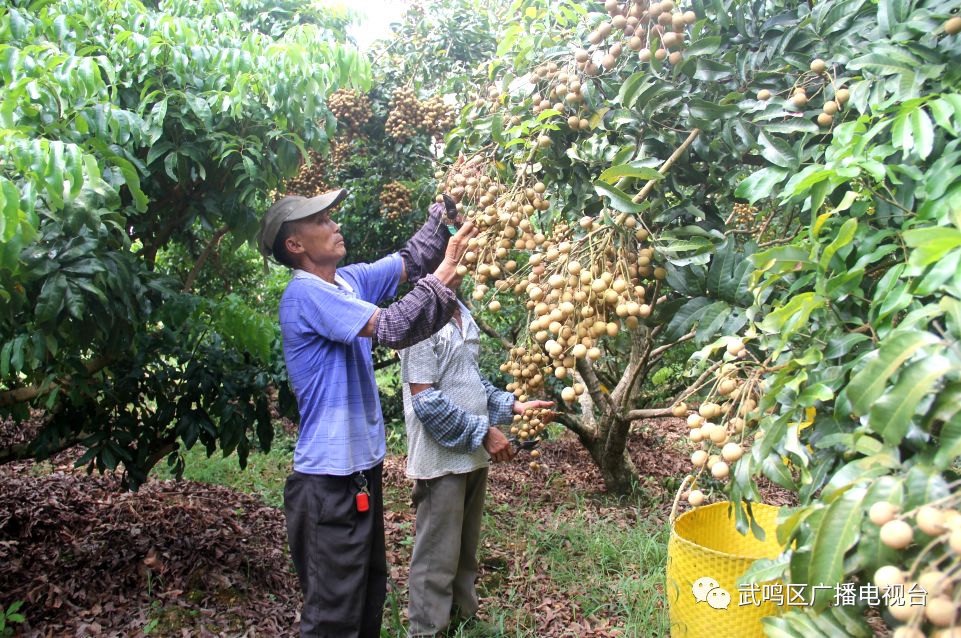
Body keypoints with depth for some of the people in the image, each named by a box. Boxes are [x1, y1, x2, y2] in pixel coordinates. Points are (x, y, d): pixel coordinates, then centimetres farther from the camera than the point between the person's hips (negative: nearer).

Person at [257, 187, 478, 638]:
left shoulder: (348, 280, 8)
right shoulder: (306, 293, -18)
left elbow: (409, 261, 12)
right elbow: (392, 327, -26)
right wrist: (447, 271, -20)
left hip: (361, 465, 9)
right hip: (330, 478, -9)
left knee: (369, 592, 22)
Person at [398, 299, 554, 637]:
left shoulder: (462, 314, 8)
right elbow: (425, 400, -21)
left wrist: (513, 405, 7)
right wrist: (483, 431, -17)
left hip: (473, 455, 8)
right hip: (442, 459, -8)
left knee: (465, 548, 20)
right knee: (438, 555, 2)